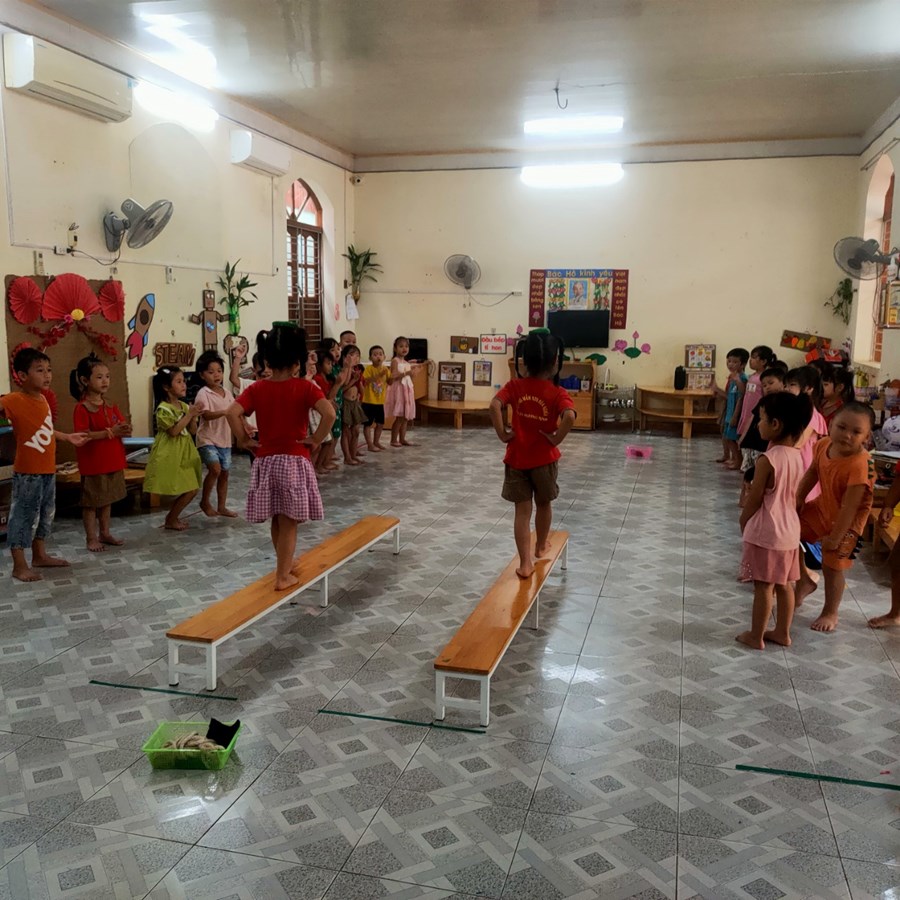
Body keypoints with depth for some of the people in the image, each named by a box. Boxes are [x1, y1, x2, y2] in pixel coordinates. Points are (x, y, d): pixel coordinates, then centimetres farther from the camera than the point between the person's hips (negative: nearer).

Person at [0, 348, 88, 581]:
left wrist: (68, 437, 29)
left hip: (47, 470, 8)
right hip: (27, 472, -8)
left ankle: (40, 555, 34)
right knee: (23, 516, 1)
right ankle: (19, 566, 11)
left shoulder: (42, 398, 7)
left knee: (45, 514, 19)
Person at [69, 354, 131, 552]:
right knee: (91, 502, 4)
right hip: (92, 463, -7)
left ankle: (105, 533, 28)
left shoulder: (111, 406, 9)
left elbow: (122, 425, 12)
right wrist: (110, 432, -26)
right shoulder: (82, 408, -13)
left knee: (107, 500, 16)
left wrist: (124, 430, -12)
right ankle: (91, 538, 12)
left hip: (113, 462, 7)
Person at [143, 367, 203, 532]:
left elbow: (193, 431, 9)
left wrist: (193, 417, -9)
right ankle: (170, 520, 9)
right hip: (171, 455, -8)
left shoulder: (184, 406, 9)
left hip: (184, 453, 8)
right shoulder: (163, 409, -14)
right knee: (188, 490, -8)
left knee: (192, 489, 9)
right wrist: (189, 415, -20)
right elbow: (173, 431, -23)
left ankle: (174, 516, 25)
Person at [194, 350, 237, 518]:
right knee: (215, 469, -21)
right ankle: (205, 501, -1)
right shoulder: (203, 393, -12)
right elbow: (207, 415, -26)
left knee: (224, 473, 11)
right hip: (208, 439, -7)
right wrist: (226, 411, -40)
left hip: (225, 440, 7)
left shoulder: (227, 393, 9)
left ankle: (222, 507, 22)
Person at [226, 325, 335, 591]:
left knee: (276, 521, 18)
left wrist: (244, 440, -1)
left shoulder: (256, 388, 1)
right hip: (295, 461, -3)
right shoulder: (305, 387, -8)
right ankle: (283, 576, 10)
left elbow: (232, 413, -12)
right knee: (289, 522, 5)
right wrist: (316, 439, -11)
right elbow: (329, 413, -23)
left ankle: (285, 564, 35)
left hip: (265, 461, 4)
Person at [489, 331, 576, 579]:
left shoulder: (514, 386, -5)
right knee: (543, 504, 23)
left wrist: (503, 434, -12)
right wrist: (556, 439, -17)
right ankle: (541, 546, 42)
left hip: (516, 458, 1)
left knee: (522, 511, 7)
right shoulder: (557, 393, -12)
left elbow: (495, 405, -21)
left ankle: (525, 563, 6)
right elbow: (570, 416, -31)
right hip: (544, 459, -1)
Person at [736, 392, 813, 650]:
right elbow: (792, 496, 10)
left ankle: (756, 636, 16)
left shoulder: (767, 459, -22)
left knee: (763, 587, 4)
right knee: (784, 585, 17)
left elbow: (754, 500, -15)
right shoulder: (797, 456, 1)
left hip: (765, 532, -7)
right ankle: (782, 633, 30)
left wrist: (742, 525, 2)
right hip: (789, 529, 7)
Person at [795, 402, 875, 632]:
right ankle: (804, 582, 28)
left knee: (832, 566, 1)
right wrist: (799, 498, 3)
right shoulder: (823, 445, -14)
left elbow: (849, 507, -29)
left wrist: (834, 538, -23)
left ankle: (830, 613, 26)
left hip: (846, 521, -7)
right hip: (822, 507, 7)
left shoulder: (860, 464, -34)